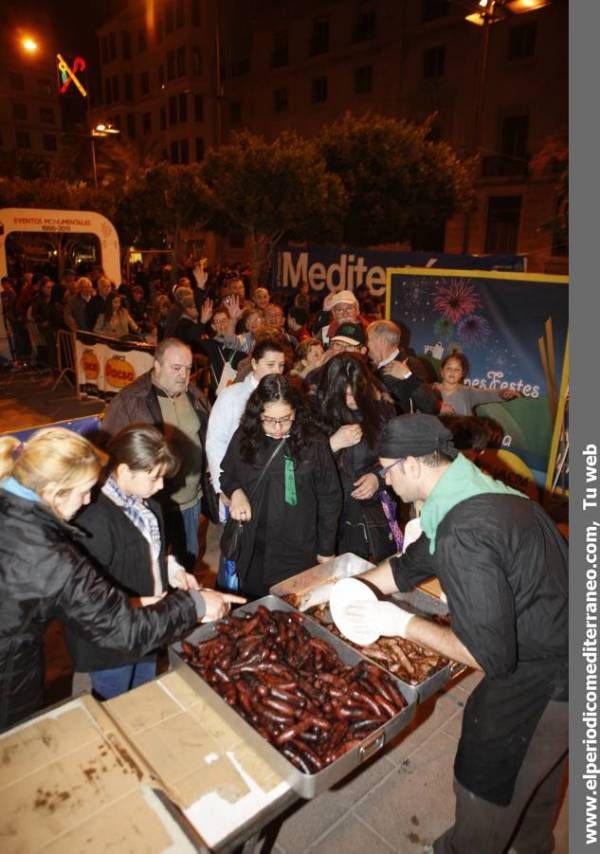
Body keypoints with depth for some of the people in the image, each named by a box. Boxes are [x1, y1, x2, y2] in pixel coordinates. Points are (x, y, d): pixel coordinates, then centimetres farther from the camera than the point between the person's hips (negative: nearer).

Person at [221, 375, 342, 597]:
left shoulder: (313, 443, -13)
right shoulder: (245, 437, -6)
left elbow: (329, 498, -4)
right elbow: (226, 473, 11)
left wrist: (326, 550, 0)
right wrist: (236, 491, -11)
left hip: (299, 554, -2)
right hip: (253, 553, 3)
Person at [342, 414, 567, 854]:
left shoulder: (463, 534, -33)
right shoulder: (474, 489, -2)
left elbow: (489, 655, -30)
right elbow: (411, 564, 8)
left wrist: (402, 623, -19)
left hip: (542, 682, -9)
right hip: (557, 653, 9)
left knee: (484, 784, 17)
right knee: (534, 768, 33)